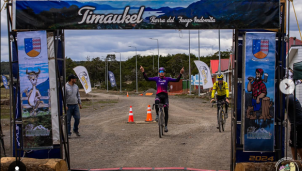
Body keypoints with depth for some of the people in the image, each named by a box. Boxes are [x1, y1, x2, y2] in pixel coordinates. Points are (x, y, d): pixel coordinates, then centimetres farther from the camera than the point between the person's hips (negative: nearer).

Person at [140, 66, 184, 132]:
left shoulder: (167, 79, 5)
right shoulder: (156, 78, 6)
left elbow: (177, 80, 0)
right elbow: (147, 79, 0)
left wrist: (180, 73, -13)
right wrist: (143, 72, -12)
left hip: (165, 96, 1)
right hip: (158, 95, -1)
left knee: (166, 111, -1)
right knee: (156, 102, -37)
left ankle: (166, 126, 11)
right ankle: (157, 115, -14)